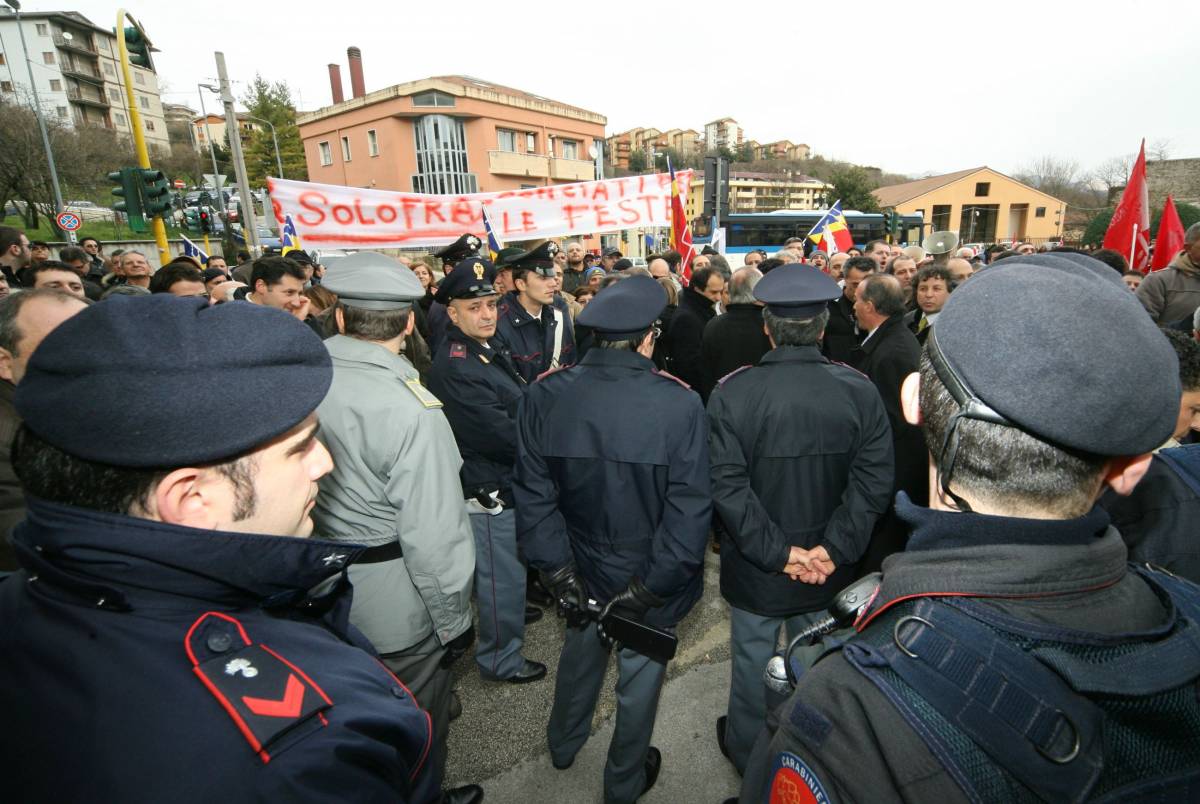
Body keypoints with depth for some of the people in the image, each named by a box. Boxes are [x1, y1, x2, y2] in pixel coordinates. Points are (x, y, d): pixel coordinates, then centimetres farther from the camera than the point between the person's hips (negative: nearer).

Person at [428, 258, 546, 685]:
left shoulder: (491, 348, 6)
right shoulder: (455, 368, -25)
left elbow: (520, 407, 12)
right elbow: (503, 435, -27)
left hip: (508, 481, 10)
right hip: (490, 490, -9)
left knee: (507, 565, 29)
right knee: (502, 573, 6)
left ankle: (509, 610, 53)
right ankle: (500, 659, 26)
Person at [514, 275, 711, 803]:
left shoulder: (545, 396, -17)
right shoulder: (679, 403, -25)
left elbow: (533, 493, -12)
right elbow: (690, 509, -22)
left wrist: (557, 571, -4)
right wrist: (651, 586, -14)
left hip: (583, 568, 3)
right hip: (649, 573, -3)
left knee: (581, 648, 30)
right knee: (640, 672, 21)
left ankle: (563, 744, 56)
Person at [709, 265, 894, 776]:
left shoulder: (731, 393, -20)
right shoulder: (860, 392, -12)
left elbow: (727, 487, -22)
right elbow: (873, 482, -15)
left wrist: (777, 552, -16)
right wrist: (833, 550, -14)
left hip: (755, 568, -2)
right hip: (828, 570, 3)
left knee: (753, 661, 20)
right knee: (817, 662, 25)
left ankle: (745, 751, 44)